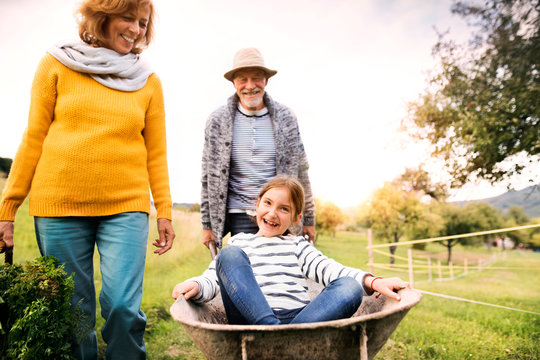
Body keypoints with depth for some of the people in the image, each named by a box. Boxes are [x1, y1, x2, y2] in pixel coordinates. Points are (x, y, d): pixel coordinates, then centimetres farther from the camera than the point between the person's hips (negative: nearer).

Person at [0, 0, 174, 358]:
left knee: (123, 307, -6)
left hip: (126, 207, 0)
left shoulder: (149, 81, 8)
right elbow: (34, 139, 6)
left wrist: (164, 211, 2)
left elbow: (156, 153, 8)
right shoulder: (56, 64, 7)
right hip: (59, 205, 1)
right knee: (71, 312, 8)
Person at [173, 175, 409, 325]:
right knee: (229, 255, -18)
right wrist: (195, 286, -15)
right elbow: (211, 280, 10)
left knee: (349, 288, -24)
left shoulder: (297, 245, 22)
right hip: (252, 320, 0)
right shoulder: (238, 243, 21)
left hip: (300, 317, 1)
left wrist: (372, 281, -12)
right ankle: (272, 330, -36)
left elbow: (329, 269, 6)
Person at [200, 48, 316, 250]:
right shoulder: (218, 121, 3)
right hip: (239, 218, -1)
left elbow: (300, 172, 9)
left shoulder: (285, 118, 5)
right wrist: (207, 224, 6)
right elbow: (209, 178, 6)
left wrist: (308, 219, 10)